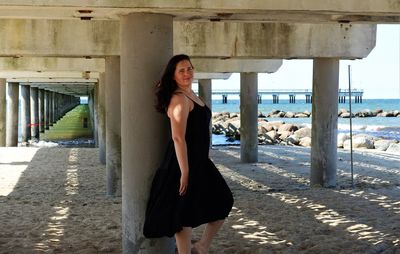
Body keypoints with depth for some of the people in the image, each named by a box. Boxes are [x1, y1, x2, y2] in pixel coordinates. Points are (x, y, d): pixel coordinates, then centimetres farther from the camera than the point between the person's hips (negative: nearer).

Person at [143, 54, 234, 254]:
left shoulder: (191, 95, 14)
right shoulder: (179, 98, -16)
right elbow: (178, 138, -23)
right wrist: (185, 172, -25)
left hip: (200, 162, 10)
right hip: (183, 163, -10)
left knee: (223, 202, 14)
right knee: (185, 214, 1)